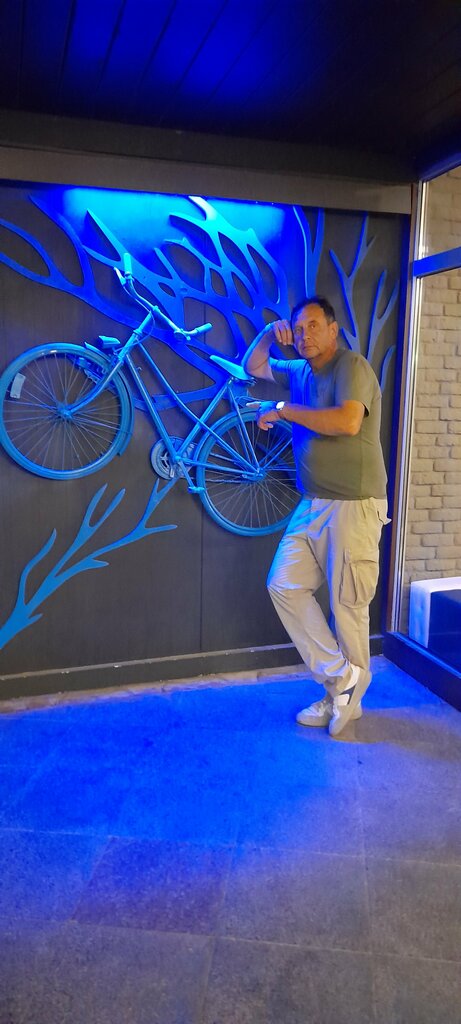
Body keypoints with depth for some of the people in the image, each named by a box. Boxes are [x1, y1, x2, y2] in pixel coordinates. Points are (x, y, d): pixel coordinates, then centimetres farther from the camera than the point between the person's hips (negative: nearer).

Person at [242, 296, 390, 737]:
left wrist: (282, 410, -18)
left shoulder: (351, 365, -10)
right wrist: (268, 333, 8)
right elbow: (252, 367, 28)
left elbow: (348, 421, -27)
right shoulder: (300, 371, 15)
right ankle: (339, 676, 11)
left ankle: (348, 697, 18)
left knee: (347, 605, 0)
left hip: (353, 506, -8)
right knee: (283, 585, 2)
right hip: (312, 504, 8)